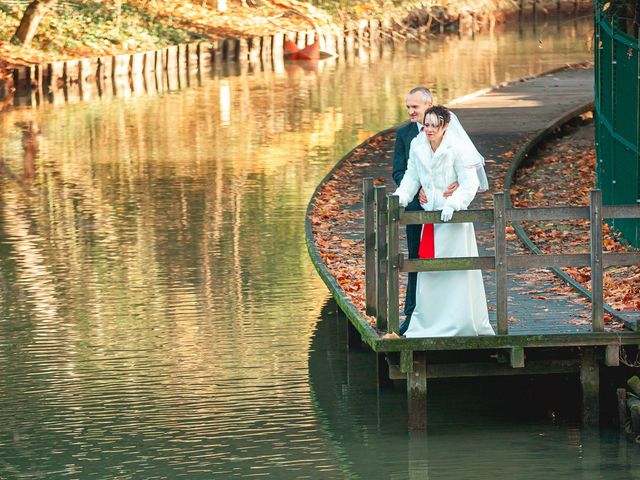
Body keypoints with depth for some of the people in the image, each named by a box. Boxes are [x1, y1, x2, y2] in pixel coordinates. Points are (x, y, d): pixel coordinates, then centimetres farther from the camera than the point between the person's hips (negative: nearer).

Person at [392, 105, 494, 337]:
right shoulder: (417, 147, 2)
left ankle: (461, 323, 5)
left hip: (454, 217, -5)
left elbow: (469, 183, -14)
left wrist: (452, 204, -26)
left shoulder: (458, 149, -14)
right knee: (428, 272, 7)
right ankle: (427, 323, 14)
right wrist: (399, 199, -2)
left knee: (457, 272, -3)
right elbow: (411, 177, 12)